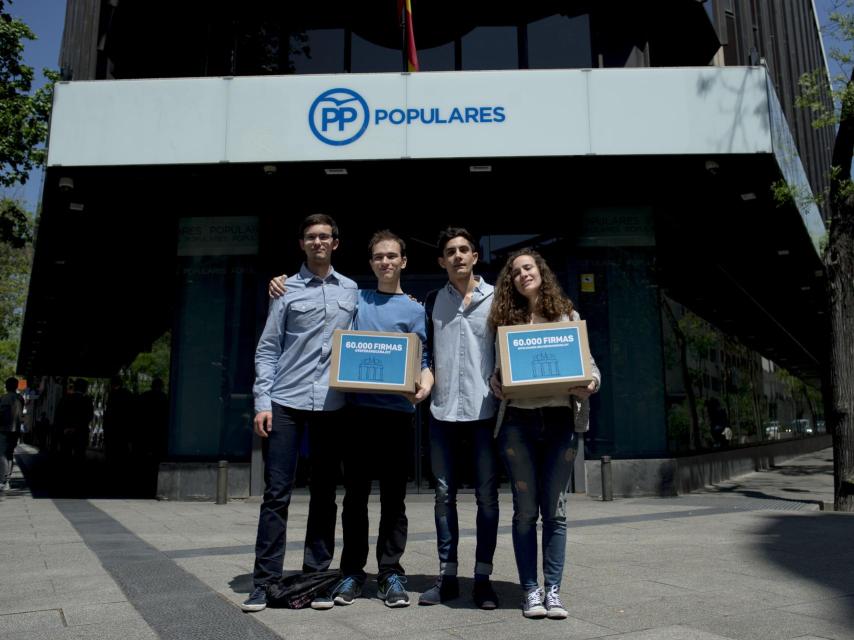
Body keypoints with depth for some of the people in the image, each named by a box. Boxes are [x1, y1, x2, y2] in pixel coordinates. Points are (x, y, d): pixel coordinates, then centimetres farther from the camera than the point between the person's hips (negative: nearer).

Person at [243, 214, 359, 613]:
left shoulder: (352, 291, 11)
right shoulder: (286, 289, 6)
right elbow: (267, 350, 3)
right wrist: (262, 403, -5)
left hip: (332, 405, 2)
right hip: (285, 402, -2)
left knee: (324, 494, 7)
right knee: (276, 493, -1)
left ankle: (316, 575, 18)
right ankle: (265, 581, 8)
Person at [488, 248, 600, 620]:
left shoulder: (569, 316, 10)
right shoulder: (506, 320, 9)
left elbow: (588, 364, 8)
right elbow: (493, 368, 6)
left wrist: (589, 385, -13)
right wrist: (497, 384, -15)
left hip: (560, 420, 0)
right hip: (518, 421, 0)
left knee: (554, 510, 5)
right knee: (525, 510, 5)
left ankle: (552, 590, 15)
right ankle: (530, 590, 16)